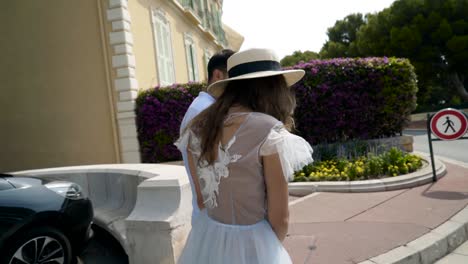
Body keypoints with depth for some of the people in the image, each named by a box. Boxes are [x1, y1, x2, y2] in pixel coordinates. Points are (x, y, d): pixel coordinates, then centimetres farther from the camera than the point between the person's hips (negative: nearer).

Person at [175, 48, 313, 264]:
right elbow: (279, 219, -13)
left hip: (206, 241, 5)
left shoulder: (197, 128, -4)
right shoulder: (269, 132, -20)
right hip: (252, 245, -5)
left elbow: (201, 200, 6)